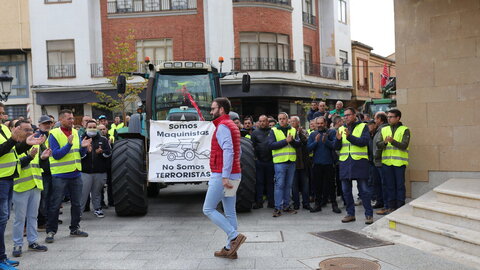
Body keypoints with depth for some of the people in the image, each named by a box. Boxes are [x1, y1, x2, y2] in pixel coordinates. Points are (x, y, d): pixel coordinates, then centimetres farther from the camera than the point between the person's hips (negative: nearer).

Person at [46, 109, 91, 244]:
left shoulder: (75, 132, 9)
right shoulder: (54, 134, -8)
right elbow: (56, 154, -16)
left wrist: (83, 147, -9)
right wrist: (69, 144, -25)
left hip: (75, 173, 6)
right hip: (60, 175, -6)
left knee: (76, 203, 12)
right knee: (55, 204, 0)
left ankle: (75, 228, 25)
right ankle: (51, 231, 11)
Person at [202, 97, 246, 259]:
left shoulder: (222, 126, -11)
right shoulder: (232, 125, 19)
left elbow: (228, 151, -23)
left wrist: (225, 176, -27)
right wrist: (227, 176, 18)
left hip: (221, 176, -10)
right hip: (233, 176, 10)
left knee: (208, 209, -2)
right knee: (230, 212, 10)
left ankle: (234, 236, -6)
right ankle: (230, 249, 15)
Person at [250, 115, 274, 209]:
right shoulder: (255, 132, 6)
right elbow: (252, 146, 4)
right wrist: (255, 157, -3)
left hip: (270, 161, 0)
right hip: (259, 161, 0)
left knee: (270, 182, 7)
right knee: (259, 182, 3)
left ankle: (271, 202, 14)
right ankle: (259, 202, 9)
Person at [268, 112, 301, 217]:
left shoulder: (293, 130, 12)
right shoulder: (273, 131, 1)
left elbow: (298, 144, 3)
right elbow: (271, 145, -12)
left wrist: (292, 140, -17)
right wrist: (285, 141, -15)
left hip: (291, 161, 4)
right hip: (279, 161, -4)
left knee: (288, 185, 11)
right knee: (279, 185, -5)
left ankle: (286, 205, 21)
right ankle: (278, 208, -1)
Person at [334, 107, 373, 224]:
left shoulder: (363, 126, 2)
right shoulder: (341, 129, 14)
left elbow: (364, 141, -14)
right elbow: (336, 147, 8)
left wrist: (349, 136, -24)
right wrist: (338, 139, -13)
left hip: (359, 162, -4)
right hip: (344, 162, 5)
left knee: (363, 189, -2)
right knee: (346, 190, 8)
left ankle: (369, 214, 7)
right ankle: (350, 214, 19)